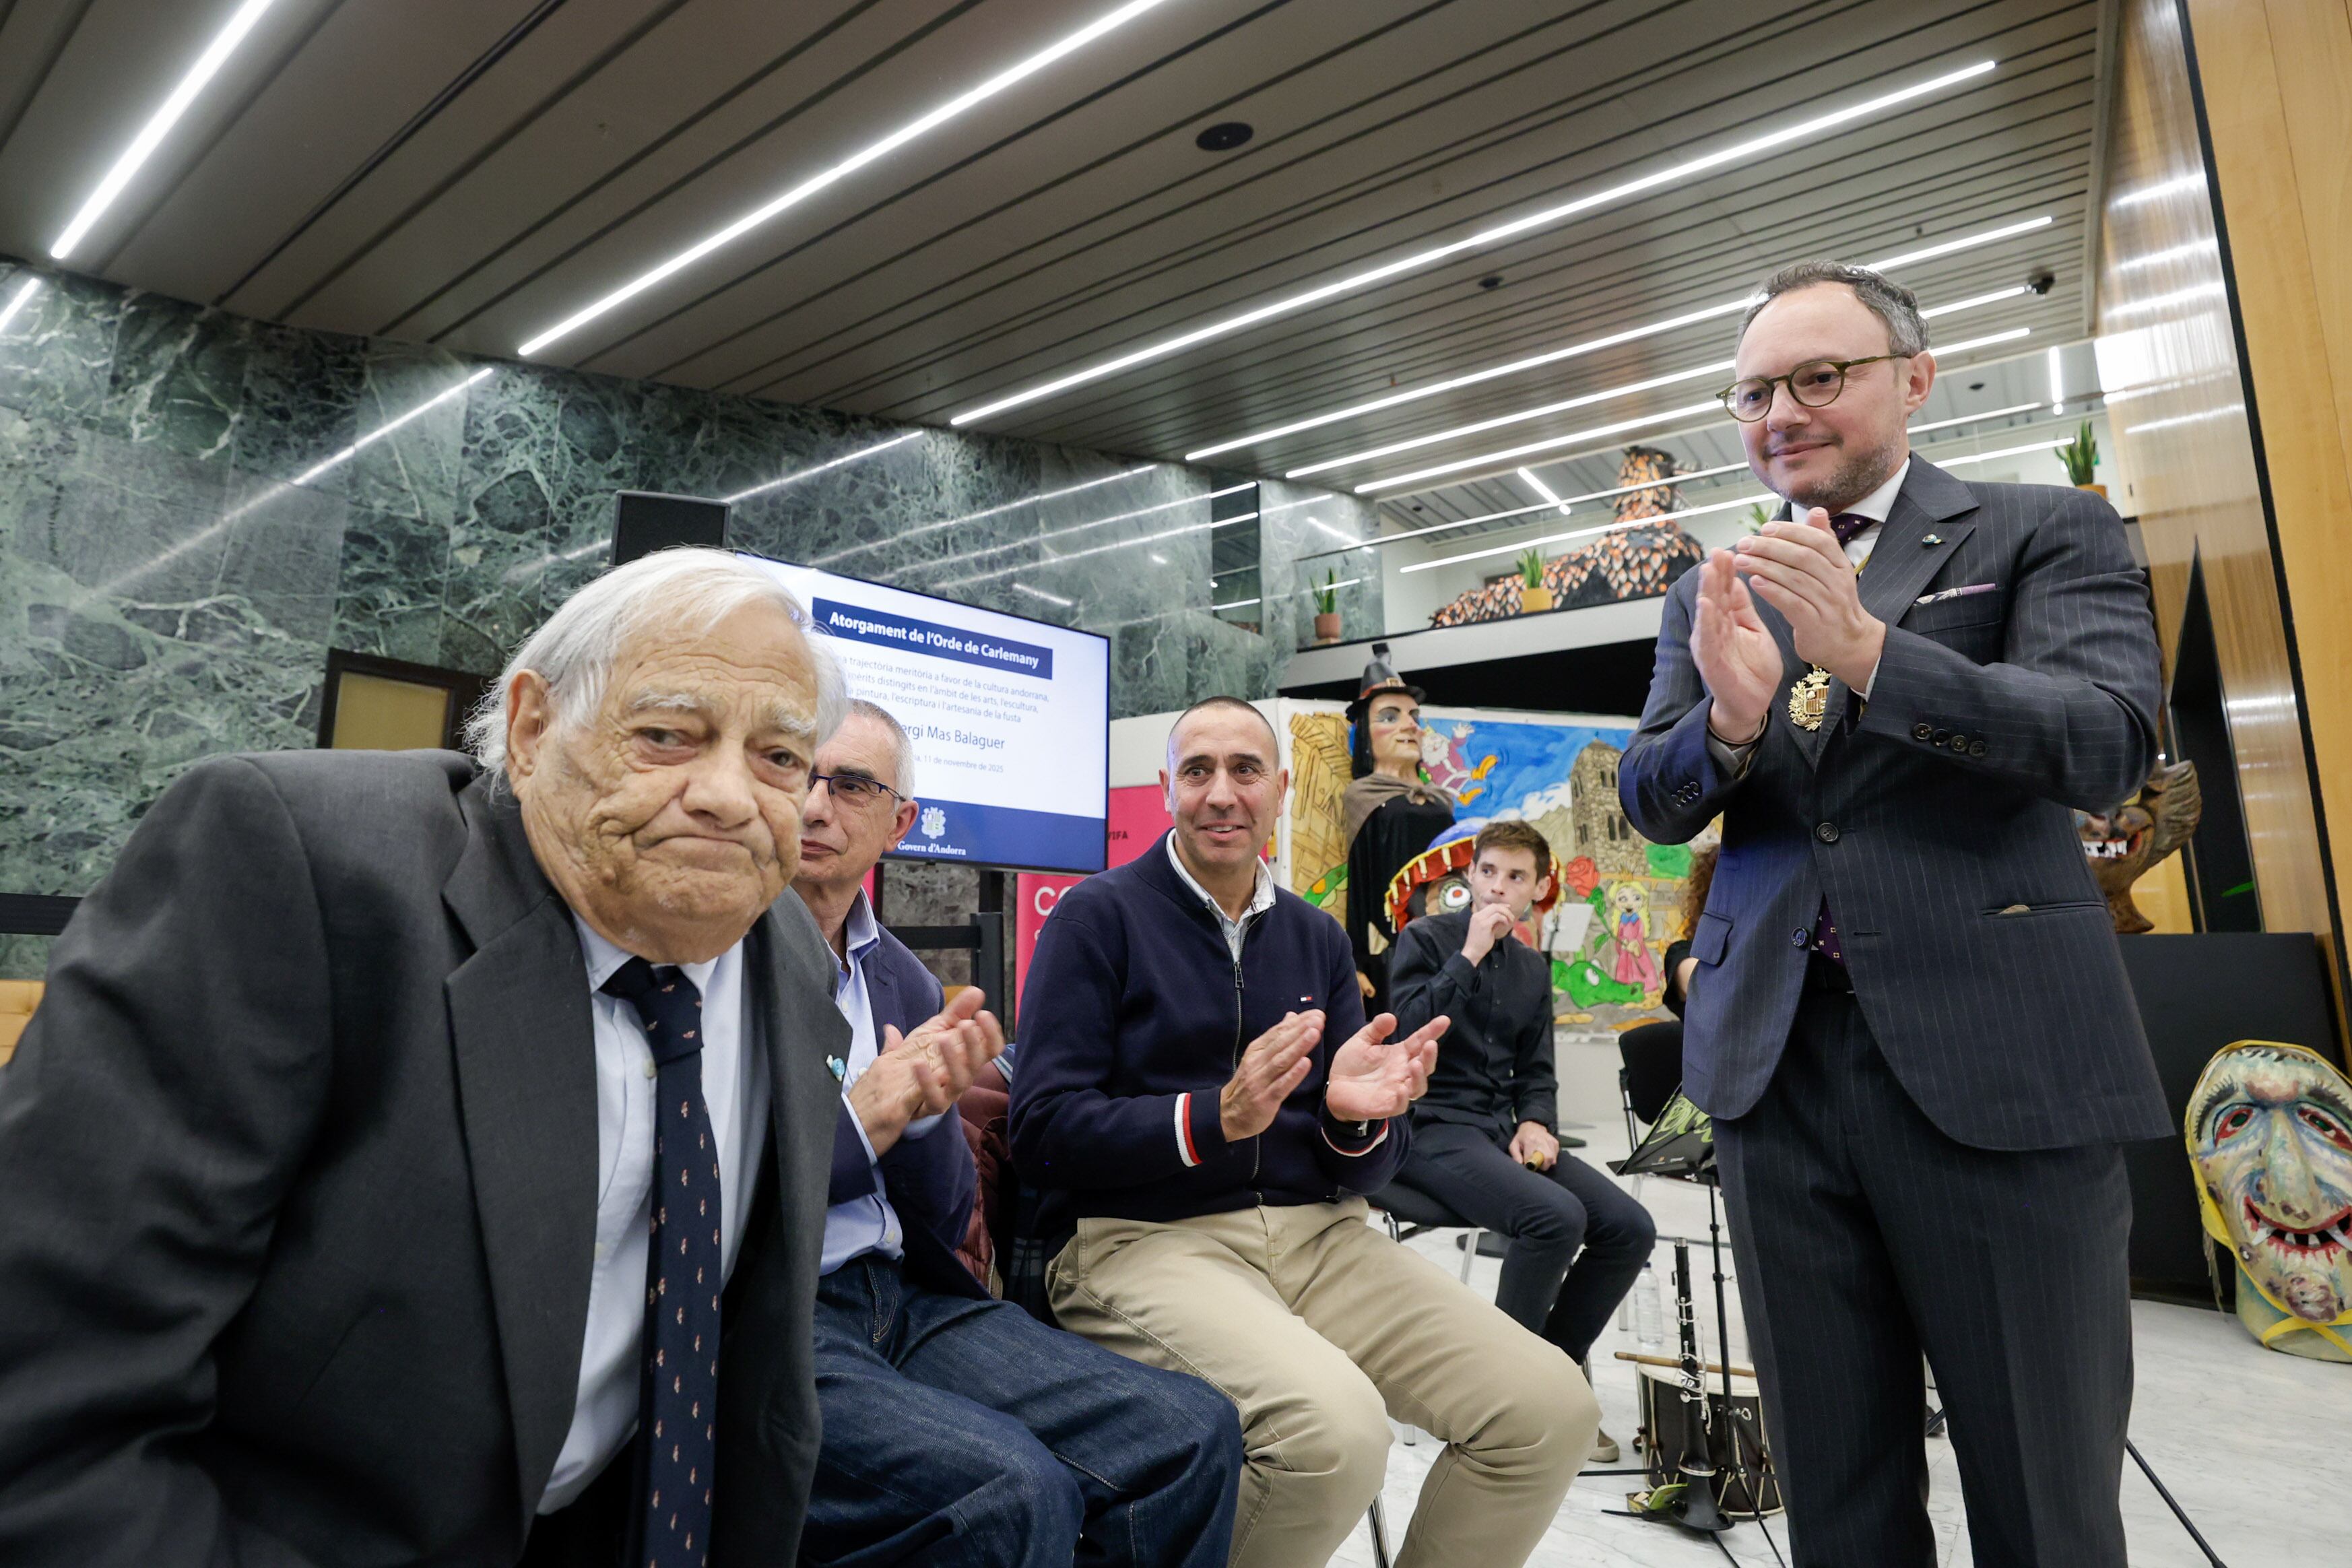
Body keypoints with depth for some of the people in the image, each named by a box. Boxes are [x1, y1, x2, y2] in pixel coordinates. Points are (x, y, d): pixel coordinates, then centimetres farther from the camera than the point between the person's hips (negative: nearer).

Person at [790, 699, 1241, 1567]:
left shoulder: (905, 981, 11)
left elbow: (944, 1225, 10)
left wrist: (927, 1109, -9)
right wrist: (856, 1123, -13)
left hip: (906, 1300, 6)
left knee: (1195, 1432, -10)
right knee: (1015, 1492, -29)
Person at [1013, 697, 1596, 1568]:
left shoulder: (1316, 937, 12)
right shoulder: (1100, 916, -3)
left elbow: (1366, 1173, 11)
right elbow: (1042, 1133, -10)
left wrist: (1356, 1116, -13)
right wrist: (1216, 1119, -22)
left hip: (1315, 1234, 5)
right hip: (1145, 1238, -5)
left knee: (1551, 1408, -11)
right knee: (1334, 1427, -30)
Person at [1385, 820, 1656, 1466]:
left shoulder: (1531, 968, 15)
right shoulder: (1425, 938, -4)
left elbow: (1536, 1070, 19)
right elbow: (1409, 1033, -18)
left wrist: (1535, 1122, -1)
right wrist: (1468, 957, -20)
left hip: (1502, 1129, 7)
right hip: (1432, 1128, -7)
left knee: (1631, 1228, -9)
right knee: (1558, 1215, -28)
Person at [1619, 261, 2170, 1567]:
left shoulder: (2043, 534, 4)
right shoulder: (1710, 594, 13)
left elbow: (2109, 741, -11)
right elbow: (1651, 802, 6)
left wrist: (1864, 648, -26)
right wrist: (1728, 717, -16)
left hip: (1993, 1055, -2)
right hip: (1776, 1057, 3)